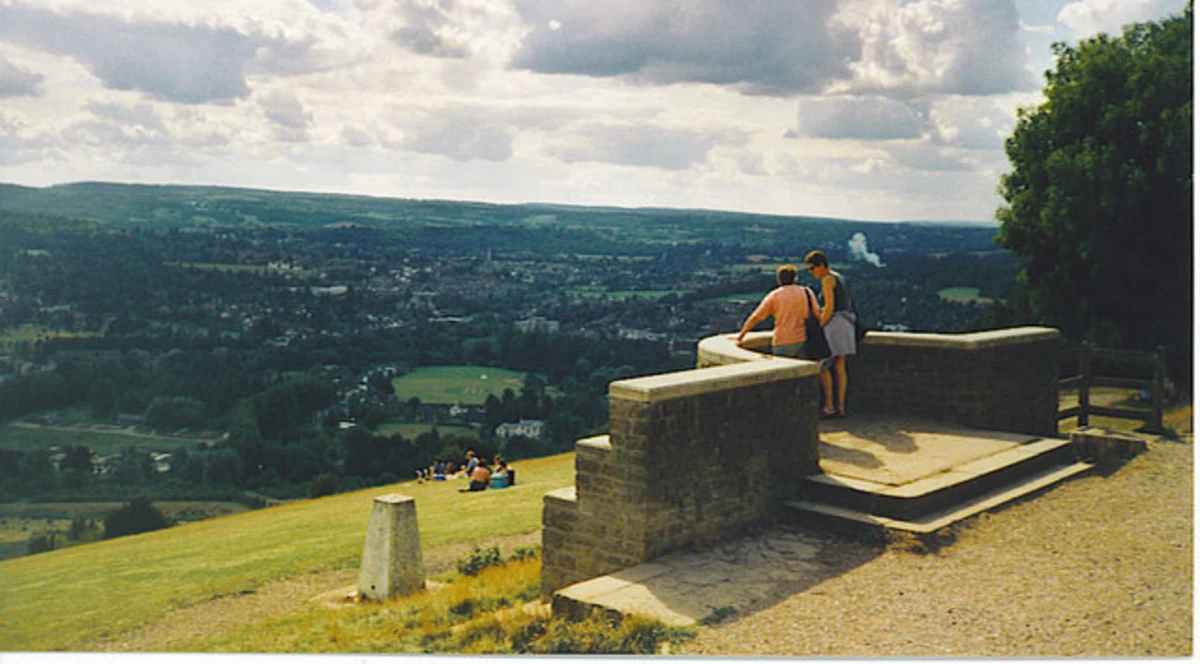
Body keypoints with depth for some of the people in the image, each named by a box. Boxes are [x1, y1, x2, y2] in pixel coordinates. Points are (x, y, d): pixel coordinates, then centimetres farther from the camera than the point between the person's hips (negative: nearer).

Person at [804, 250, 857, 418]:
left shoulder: (827, 279, -12)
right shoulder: (839, 278, 18)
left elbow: (829, 306, -19)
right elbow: (848, 302, 23)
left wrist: (819, 327, -15)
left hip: (834, 323, -9)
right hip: (846, 324, 9)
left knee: (822, 366, -3)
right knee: (839, 367, 8)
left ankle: (829, 407, -5)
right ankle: (841, 407, 8)